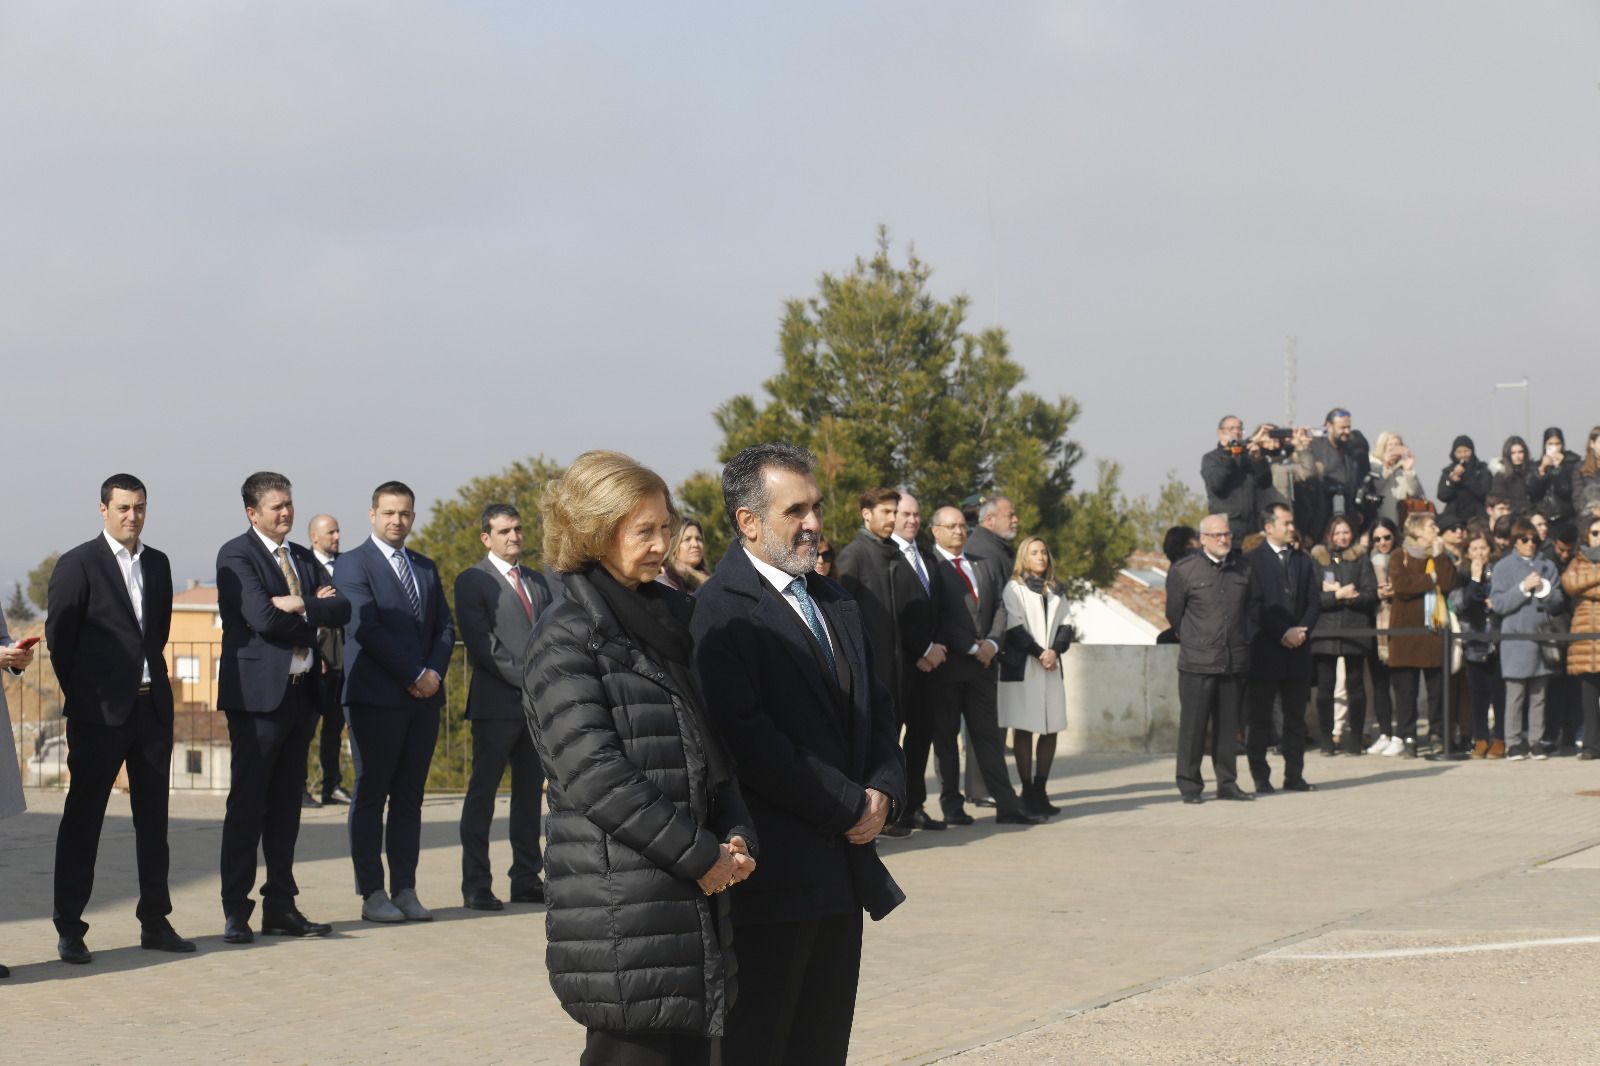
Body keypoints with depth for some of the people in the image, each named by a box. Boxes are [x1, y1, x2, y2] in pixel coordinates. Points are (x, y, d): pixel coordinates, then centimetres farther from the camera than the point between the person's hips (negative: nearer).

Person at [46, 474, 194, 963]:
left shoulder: (158, 564, 12)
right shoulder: (77, 564, -5)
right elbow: (59, 636, -4)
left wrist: (149, 677, 11)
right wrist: (82, 696, -1)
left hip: (153, 705, 6)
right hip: (101, 711, -6)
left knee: (153, 817, 10)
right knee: (82, 818, 0)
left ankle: (155, 922, 17)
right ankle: (69, 928, 5)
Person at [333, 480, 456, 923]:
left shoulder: (426, 568, 18)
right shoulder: (353, 564, -3)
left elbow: (445, 627, 14)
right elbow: (365, 628, -13)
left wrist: (435, 672, -5)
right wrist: (413, 675, -13)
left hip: (424, 699, 6)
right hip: (376, 698, -6)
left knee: (410, 798, 7)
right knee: (371, 796, -1)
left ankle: (405, 890, 11)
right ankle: (372, 894, 3)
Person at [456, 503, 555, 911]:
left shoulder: (537, 581, 19)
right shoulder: (473, 581, -2)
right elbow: (481, 643, -11)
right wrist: (528, 679, -14)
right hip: (497, 702, -6)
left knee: (530, 792, 8)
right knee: (482, 791, -2)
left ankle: (527, 879, 14)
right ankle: (476, 884, 1)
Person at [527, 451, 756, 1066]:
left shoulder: (667, 618, 16)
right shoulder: (568, 637, -8)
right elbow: (594, 773, -16)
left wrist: (737, 836, 1)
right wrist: (701, 855, -14)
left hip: (695, 898, 8)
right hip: (622, 910, -8)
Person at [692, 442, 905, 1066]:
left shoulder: (835, 603, 16)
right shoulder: (723, 611, -13)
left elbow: (876, 709, 20)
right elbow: (748, 739, -21)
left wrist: (884, 790, 0)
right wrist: (850, 805, -14)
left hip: (844, 869, 8)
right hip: (775, 870, -8)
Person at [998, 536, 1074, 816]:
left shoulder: (1056, 591, 18)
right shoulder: (1014, 588, -1)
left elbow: (1065, 625, 12)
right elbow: (1014, 627, -8)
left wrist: (1055, 650, -6)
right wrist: (1039, 653, -11)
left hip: (1051, 667, 6)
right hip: (1022, 667, -6)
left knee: (1051, 729, 2)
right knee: (1024, 730, -4)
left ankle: (1040, 790, 7)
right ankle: (1028, 792, -3)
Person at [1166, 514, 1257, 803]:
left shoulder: (1242, 569, 9)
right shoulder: (1183, 570, -3)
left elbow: (1252, 608, 20)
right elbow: (1174, 614, 5)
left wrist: (1243, 641, 14)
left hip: (1235, 661, 4)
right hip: (1197, 663, -4)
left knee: (1228, 725, 9)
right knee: (1193, 725, -3)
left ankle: (1227, 783, 16)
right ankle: (1190, 786, 4)